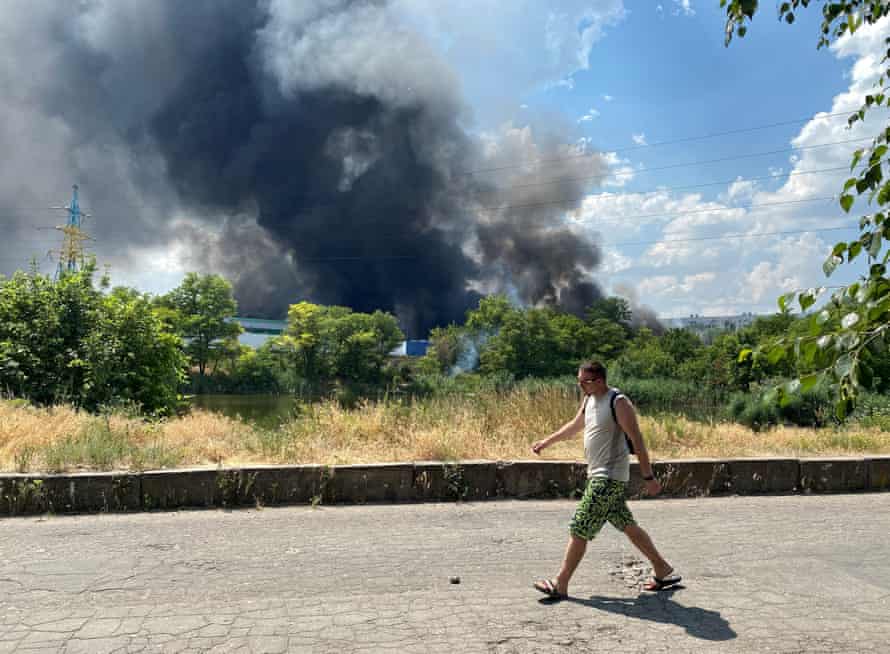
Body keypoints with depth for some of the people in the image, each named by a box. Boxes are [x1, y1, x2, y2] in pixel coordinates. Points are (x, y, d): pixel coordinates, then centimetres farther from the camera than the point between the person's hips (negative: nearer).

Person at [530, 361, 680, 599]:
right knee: (627, 526, 16)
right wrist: (546, 442, 30)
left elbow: (637, 440, -16)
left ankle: (560, 585, 1)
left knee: (579, 529, -7)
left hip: (609, 478, -9)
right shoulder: (589, 399, 10)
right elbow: (574, 426, 27)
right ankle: (663, 571, 27)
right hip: (598, 475, 9)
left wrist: (648, 477, -16)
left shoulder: (619, 402, -16)